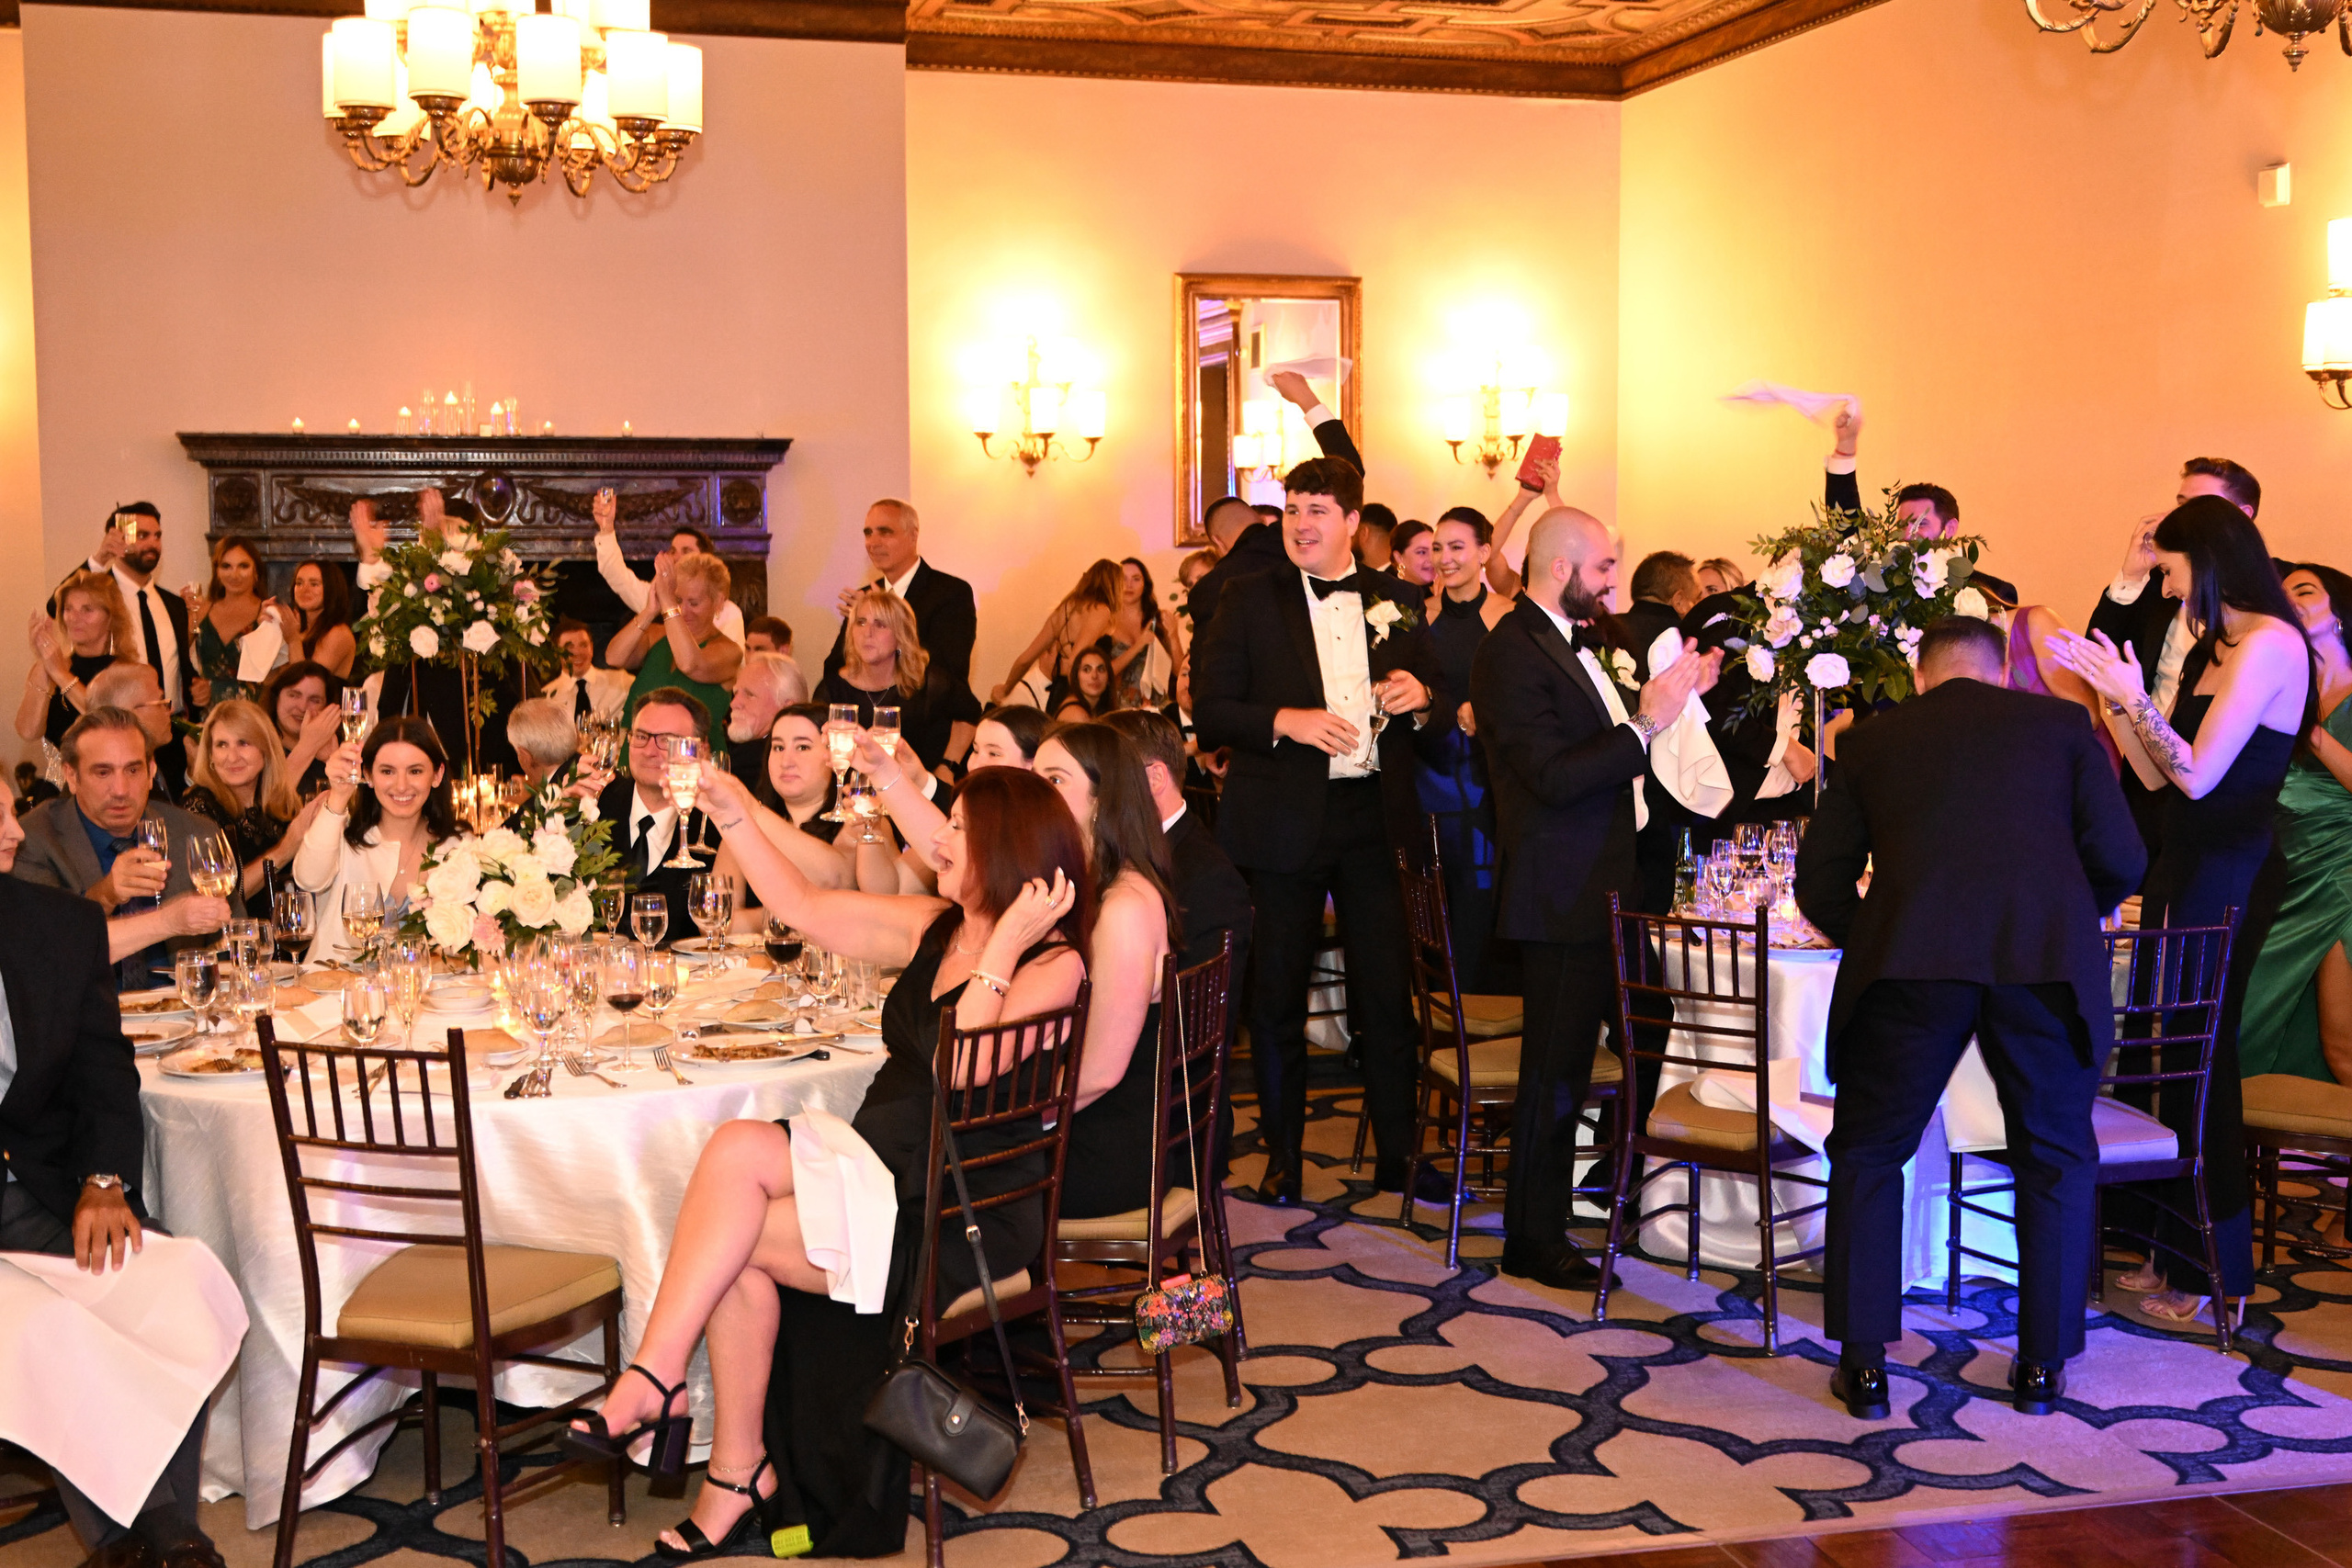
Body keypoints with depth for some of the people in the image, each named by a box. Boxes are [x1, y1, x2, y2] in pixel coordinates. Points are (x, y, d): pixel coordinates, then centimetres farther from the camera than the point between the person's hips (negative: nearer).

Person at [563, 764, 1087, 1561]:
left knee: (736, 1237, -22)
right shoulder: (934, 928, 14)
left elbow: (961, 1070, -22)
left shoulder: (1052, 964, -9)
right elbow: (804, 906, 17)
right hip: (882, 1164, 7)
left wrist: (1002, 948, -23)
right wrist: (734, 813, 13)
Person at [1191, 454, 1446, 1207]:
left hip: (1373, 815, 2)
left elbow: (1442, 709, 14)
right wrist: (1286, 721, -19)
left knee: (1387, 991, 5)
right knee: (1278, 995, 6)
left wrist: (1420, 696, -8)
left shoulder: (1398, 600, 9)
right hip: (1282, 823, -2)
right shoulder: (1249, 600, 1)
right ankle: (1283, 1155, 20)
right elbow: (1209, 712, -4)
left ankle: (1398, 1154, 18)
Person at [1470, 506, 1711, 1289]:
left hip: (1602, 890, 9)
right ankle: (1533, 1240, 10)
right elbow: (1555, 777, -24)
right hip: (1562, 897, -9)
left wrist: (1669, 693, 10)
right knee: (1555, 1071, -1)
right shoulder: (1512, 654, -17)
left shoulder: (1572, 641, 14)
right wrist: (1645, 723, -23)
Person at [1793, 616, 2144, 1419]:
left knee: (1867, 1156, 15)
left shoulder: (1871, 739, 19)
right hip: (2048, 961, 1)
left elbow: (1820, 883, 16)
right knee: (2056, 1161, 20)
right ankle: (2042, 1366, 23)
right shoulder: (2060, 723, 18)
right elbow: (2119, 862, 11)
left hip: (1908, 961, 0)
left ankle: (1865, 1367, 14)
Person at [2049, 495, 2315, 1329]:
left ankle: (2215, 1275, 9)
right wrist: (2110, 691, 9)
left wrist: (2132, 694, -13)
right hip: (2185, 869, 9)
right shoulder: (2212, 648, 14)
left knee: (2199, 1059, -2)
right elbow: (2158, 778, 11)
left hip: (2226, 878, -9)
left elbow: (2198, 774, -19)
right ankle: (2174, 1251, 23)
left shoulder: (2269, 643, -14)